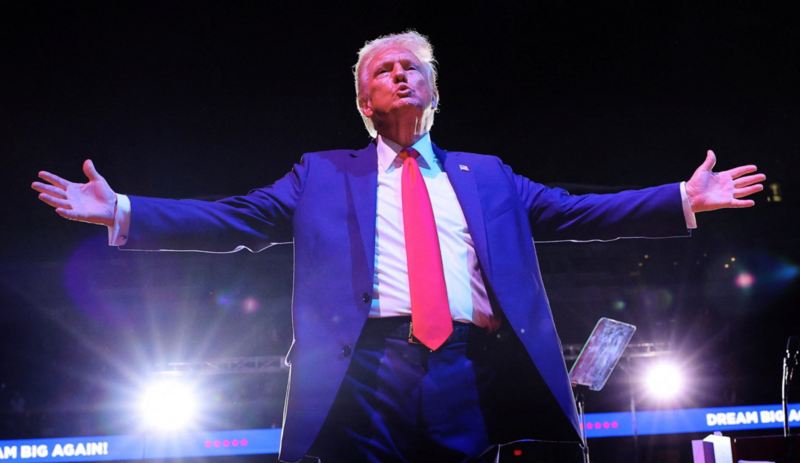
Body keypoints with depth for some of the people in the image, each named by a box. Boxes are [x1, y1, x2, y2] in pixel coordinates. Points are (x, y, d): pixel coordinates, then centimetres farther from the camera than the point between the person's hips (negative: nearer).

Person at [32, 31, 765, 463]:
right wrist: (122, 211, 2)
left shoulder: (485, 175, 24)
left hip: (475, 379, 2)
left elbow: (575, 213, 19)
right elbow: (234, 221, 12)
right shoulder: (324, 176, 19)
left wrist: (684, 200, 12)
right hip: (366, 374, -1)